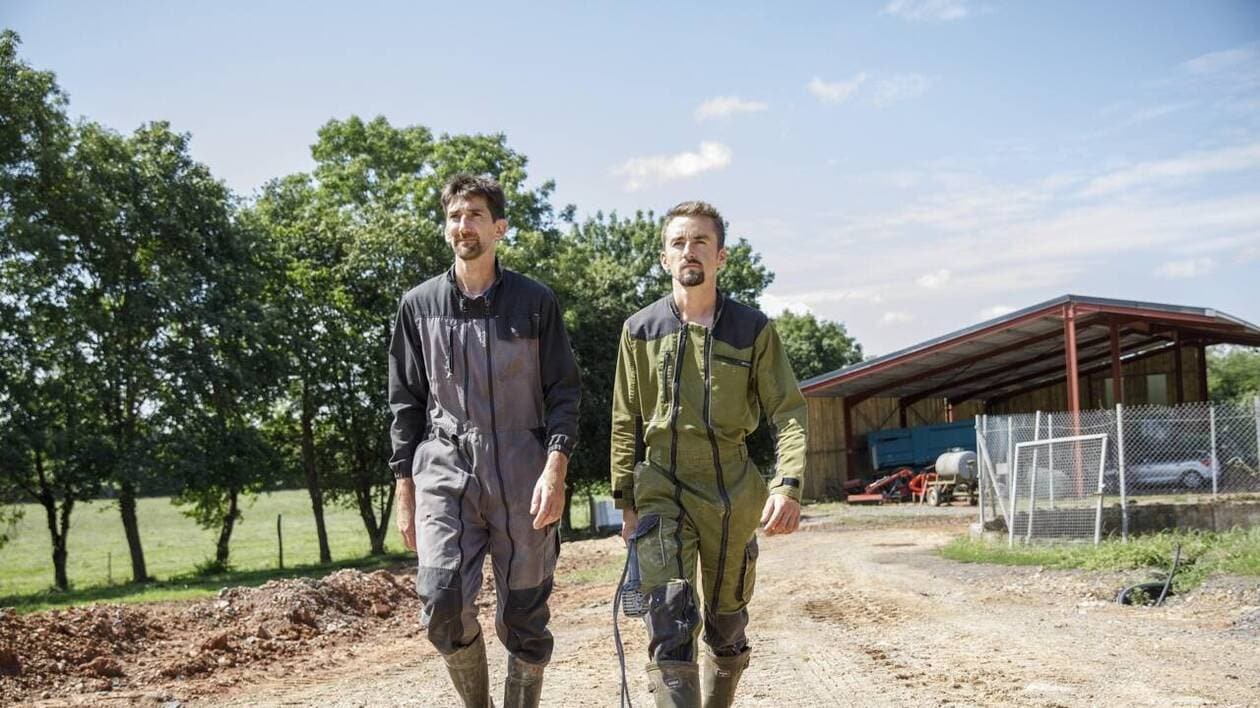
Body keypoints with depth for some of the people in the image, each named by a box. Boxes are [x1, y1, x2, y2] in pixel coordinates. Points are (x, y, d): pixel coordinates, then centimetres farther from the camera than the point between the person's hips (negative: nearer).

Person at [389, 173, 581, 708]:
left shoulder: (535, 301, 4)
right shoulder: (419, 304, 8)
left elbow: (563, 392, 3)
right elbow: (407, 402, 11)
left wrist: (556, 468, -11)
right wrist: (405, 491, 8)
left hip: (522, 475, 0)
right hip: (445, 470, 1)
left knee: (524, 618, 4)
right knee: (444, 607, -13)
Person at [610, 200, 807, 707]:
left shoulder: (753, 329, 0)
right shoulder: (641, 330, 2)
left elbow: (788, 411, -2)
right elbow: (626, 423, 7)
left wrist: (789, 484, -16)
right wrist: (625, 501, 7)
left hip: (732, 491, 1)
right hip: (661, 488, -1)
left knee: (727, 618, 14)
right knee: (670, 618, -16)